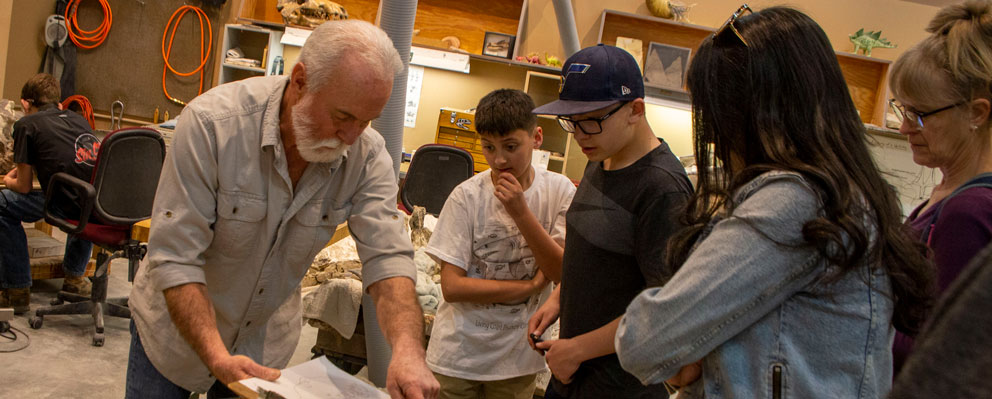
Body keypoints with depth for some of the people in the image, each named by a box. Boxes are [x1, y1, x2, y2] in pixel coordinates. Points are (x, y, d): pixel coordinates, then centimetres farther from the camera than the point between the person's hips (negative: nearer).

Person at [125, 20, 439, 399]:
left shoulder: (368, 157, -19)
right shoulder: (211, 123, -28)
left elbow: (387, 258, -25)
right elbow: (175, 257, -27)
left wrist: (408, 348, -44)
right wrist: (217, 358, -38)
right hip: (176, 331, -2)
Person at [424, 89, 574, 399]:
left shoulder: (559, 191, -6)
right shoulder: (467, 196, -12)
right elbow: (451, 286, -15)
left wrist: (520, 211, -20)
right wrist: (531, 286, -14)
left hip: (518, 354, 2)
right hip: (460, 352, -2)